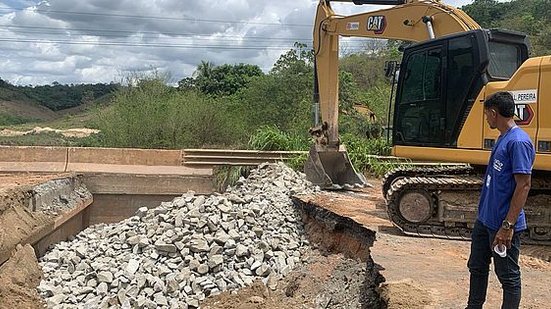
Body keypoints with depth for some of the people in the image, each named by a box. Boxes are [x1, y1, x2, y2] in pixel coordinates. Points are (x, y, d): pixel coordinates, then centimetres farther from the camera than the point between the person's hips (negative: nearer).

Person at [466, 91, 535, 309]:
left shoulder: (518, 142, -19)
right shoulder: (502, 139, 10)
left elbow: (524, 185, -22)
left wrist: (508, 225, -24)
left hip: (503, 225, -10)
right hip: (485, 220, 10)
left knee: (508, 277, 6)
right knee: (477, 268, 20)